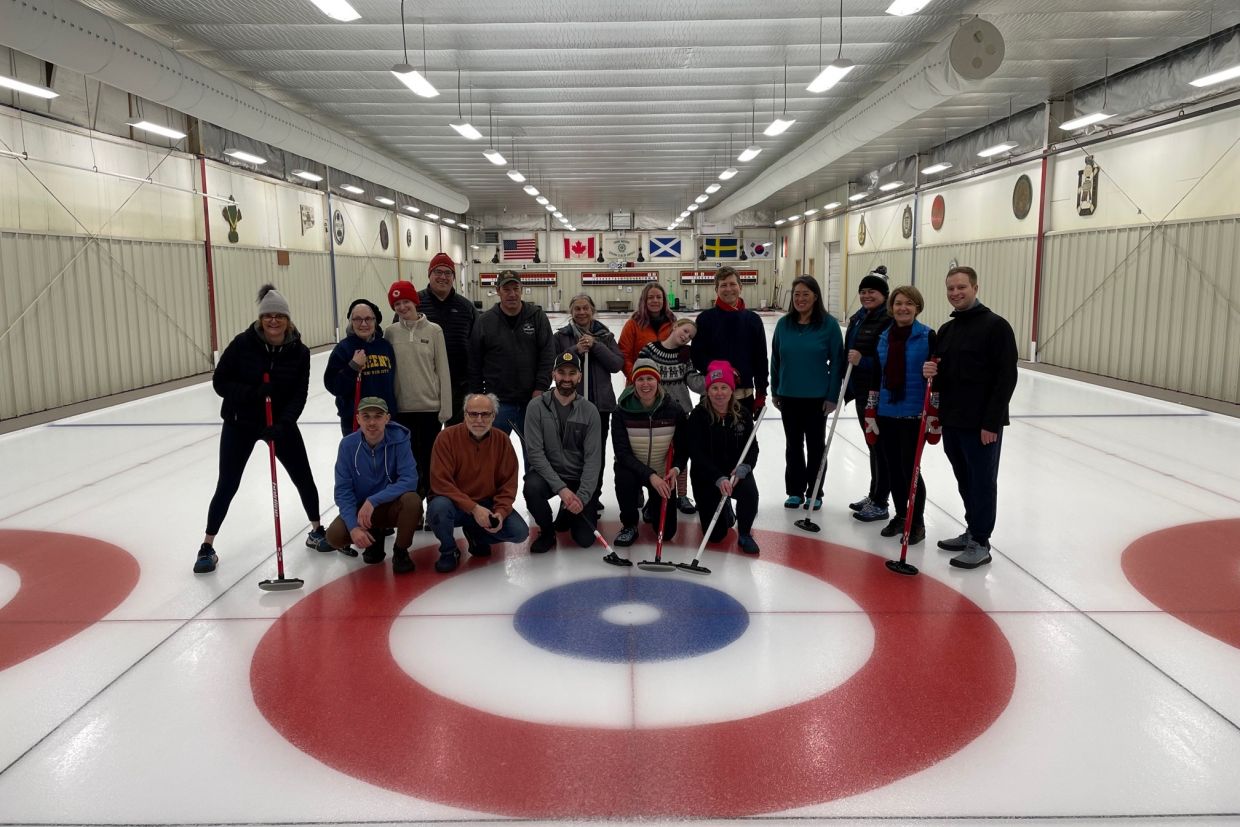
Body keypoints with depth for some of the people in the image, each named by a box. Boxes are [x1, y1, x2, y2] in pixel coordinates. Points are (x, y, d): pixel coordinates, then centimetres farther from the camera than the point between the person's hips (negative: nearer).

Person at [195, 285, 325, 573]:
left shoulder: (299, 352, -9)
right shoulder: (243, 343, -15)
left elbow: (299, 395, -10)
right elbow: (220, 381, -11)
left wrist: (283, 423, -25)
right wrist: (252, 393, -27)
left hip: (281, 422, 2)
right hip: (240, 423, -2)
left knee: (304, 477, 6)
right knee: (227, 485, -1)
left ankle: (316, 531, 29)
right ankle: (207, 546, 15)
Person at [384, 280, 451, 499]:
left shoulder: (434, 330, -3)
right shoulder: (390, 332, 1)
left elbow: (443, 370, -2)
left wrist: (446, 407, -4)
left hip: (430, 406, -1)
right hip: (402, 407, 1)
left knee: (430, 459, 8)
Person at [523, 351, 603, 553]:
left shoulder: (589, 411, -6)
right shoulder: (537, 406, -10)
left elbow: (593, 457, -10)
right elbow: (535, 453, -15)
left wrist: (582, 497, -21)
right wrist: (561, 488, -24)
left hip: (577, 478, 1)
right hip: (546, 474, -1)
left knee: (586, 538, -11)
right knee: (532, 487, -36)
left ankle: (569, 511, 26)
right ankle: (547, 531, -5)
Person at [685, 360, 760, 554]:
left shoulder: (742, 415, -4)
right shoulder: (697, 417, -13)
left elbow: (752, 447, -6)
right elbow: (697, 455, -20)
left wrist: (742, 468, -27)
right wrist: (718, 479, -33)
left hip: (736, 472, 2)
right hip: (706, 477, -1)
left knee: (750, 491, -34)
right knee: (715, 534, -5)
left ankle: (745, 535, -7)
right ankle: (725, 509, 32)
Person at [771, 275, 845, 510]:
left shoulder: (829, 324, -8)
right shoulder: (784, 324, 1)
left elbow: (836, 361, -7)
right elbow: (775, 359, 7)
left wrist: (832, 396, -9)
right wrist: (774, 391, 7)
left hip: (817, 397, -3)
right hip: (789, 396, 3)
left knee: (815, 446, 9)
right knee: (793, 445, 12)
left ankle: (814, 493, 20)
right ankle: (795, 491, 23)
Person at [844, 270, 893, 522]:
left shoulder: (890, 320, -16)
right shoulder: (857, 318, 12)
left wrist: (863, 360, -27)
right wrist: (846, 389, 19)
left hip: (880, 394, -9)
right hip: (861, 392, 9)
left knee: (880, 446, -1)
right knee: (872, 445, 17)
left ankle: (880, 504, 9)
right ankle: (874, 496, 29)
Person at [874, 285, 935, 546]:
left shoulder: (927, 336, -6)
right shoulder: (883, 337, 8)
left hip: (913, 413, -5)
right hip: (887, 412, 5)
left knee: (909, 468, -4)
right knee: (893, 468, 11)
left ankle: (917, 522, 12)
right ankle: (900, 515, 27)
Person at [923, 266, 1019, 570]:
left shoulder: (995, 326, -10)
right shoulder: (946, 330, 12)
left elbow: (1007, 377, -14)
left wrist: (992, 422, -18)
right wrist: (931, 372, -5)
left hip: (982, 424, -7)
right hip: (951, 422, 7)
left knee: (982, 483, 2)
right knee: (965, 481, 16)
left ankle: (980, 544, 10)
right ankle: (972, 531, 29)